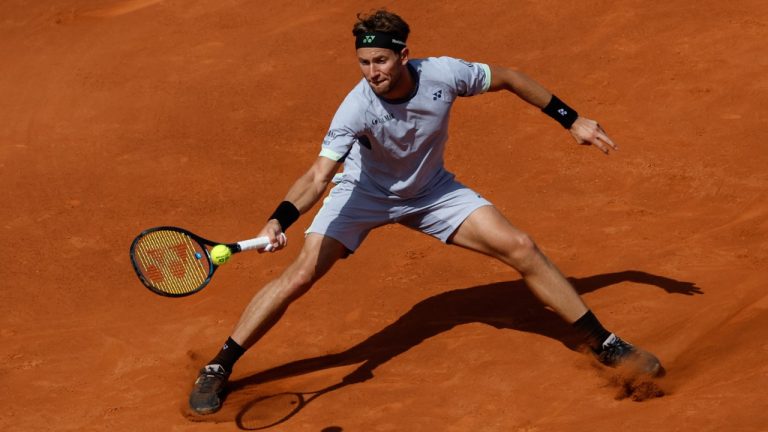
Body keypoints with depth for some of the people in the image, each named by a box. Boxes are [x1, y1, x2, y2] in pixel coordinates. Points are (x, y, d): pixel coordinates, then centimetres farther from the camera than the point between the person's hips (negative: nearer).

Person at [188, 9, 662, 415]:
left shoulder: (443, 73, -27)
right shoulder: (357, 108, -34)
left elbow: (508, 77, -8)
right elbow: (319, 176, -40)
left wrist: (573, 120, -3)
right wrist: (278, 221, -57)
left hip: (432, 191, 3)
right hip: (365, 192, -2)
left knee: (522, 249, -8)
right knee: (300, 275, -18)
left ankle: (604, 344, 8)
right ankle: (217, 370, -4)